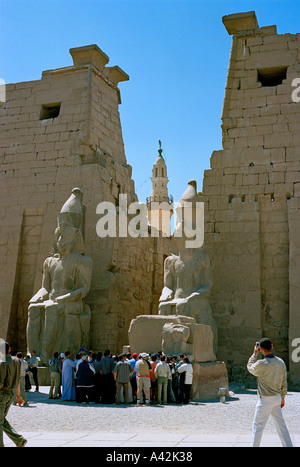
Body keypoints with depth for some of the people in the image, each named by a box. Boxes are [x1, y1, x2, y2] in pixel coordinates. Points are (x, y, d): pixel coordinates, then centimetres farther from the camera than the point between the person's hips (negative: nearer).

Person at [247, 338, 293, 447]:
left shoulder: (261, 364, -23)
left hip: (265, 400, -6)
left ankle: (254, 445, 12)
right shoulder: (281, 362, -2)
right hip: (277, 397, 6)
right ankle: (288, 445, 21)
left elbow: (250, 368, 0)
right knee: (280, 424, 17)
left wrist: (255, 354, 8)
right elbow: (284, 383, 8)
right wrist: (282, 398, 19)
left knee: (257, 426, 5)